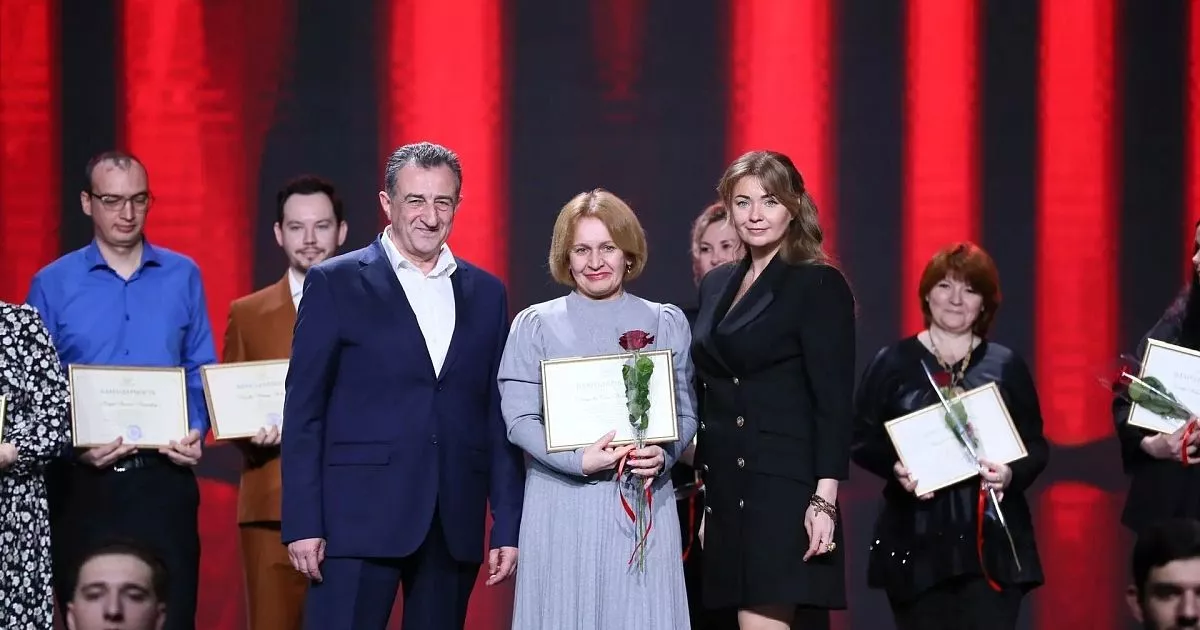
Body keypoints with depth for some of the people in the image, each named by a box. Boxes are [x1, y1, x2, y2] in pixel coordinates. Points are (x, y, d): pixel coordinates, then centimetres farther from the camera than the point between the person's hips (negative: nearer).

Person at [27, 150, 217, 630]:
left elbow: (201, 372, 11)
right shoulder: (52, 284, 3)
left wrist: (196, 432, -7)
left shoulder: (183, 276, 8)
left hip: (164, 478, 1)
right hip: (83, 485, -1)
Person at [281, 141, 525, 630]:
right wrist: (303, 524, -9)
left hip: (455, 527, 4)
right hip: (359, 518, -4)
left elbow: (498, 419, 12)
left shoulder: (486, 294, 13)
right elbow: (304, 412, -1)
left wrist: (507, 527, 6)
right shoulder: (335, 283, 1)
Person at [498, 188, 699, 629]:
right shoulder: (535, 325, 6)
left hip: (644, 504, 1)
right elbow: (519, 417, -1)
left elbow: (684, 412, 9)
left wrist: (663, 455, -13)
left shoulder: (666, 323, 10)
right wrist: (580, 461, -16)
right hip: (561, 505, -1)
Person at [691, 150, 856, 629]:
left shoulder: (820, 285, -4)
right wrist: (706, 491, 17)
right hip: (726, 491, 7)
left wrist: (824, 500, -18)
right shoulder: (717, 285, 16)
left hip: (784, 491, -7)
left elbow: (833, 404, -10)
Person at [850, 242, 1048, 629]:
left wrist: (1011, 474, -13)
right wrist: (895, 468, -16)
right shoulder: (893, 362, 6)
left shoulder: (1005, 366, 8)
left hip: (992, 539, 0)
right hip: (916, 540, 0)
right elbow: (862, 440, 4)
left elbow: (1036, 446, 8)